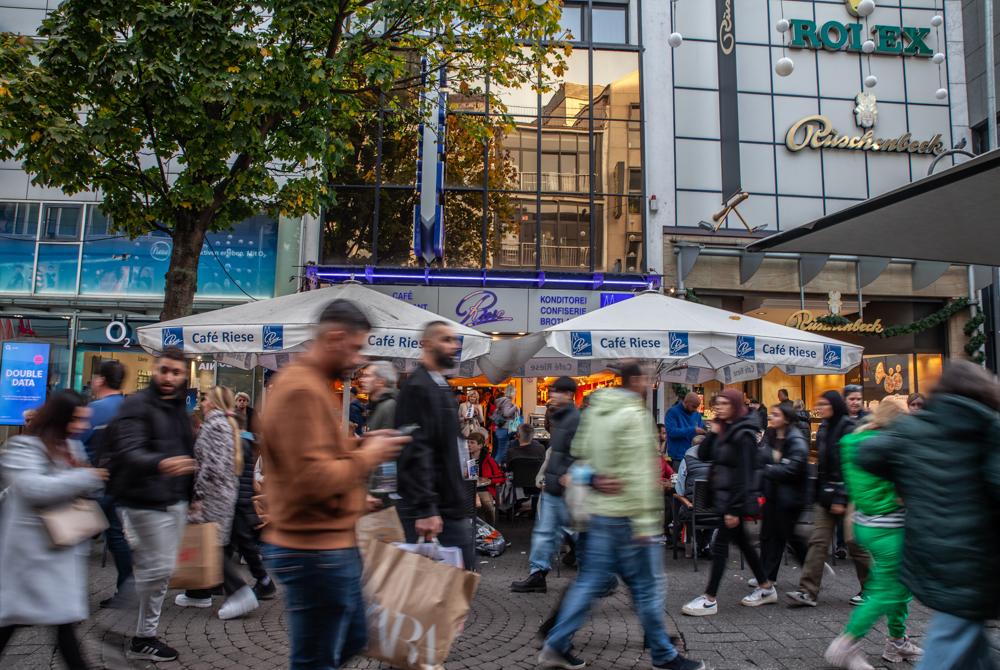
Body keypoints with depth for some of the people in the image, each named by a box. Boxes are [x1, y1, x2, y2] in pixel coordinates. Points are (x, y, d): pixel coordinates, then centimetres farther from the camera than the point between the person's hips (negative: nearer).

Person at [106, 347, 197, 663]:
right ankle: (143, 639, 11)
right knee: (158, 568, -6)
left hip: (175, 501, 8)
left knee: (159, 568, 13)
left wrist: (191, 494, 20)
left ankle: (145, 634, 26)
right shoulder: (137, 405, -13)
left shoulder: (179, 408, 14)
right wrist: (160, 464, -46)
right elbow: (129, 452, -27)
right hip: (146, 502, -8)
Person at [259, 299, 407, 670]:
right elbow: (315, 480, -28)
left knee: (352, 640, 23)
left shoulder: (308, 382, 12)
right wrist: (367, 456, -15)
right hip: (316, 551, -10)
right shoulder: (302, 390, -22)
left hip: (325, 545, 10)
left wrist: (358, 444, 5)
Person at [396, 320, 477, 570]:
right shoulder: (418, 388, -15)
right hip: (436, 509, -10)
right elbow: (416, 453, -22)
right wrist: (426, 510, -27)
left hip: (451, 504, 10)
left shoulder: (440, 385, 17)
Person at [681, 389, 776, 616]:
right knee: (742, 542, 18)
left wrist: (735, 509, -21)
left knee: (720, 545, -6)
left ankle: (710, 600, 0)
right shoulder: (724, 430, 10)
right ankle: (766, 588, 32)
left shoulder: (743, 434, -16)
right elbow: (703, 455, 8)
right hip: (723, 496, 9)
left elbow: (745, 474, -20)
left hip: (735, 498, -9)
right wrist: (713, 433, -7)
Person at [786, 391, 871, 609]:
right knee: (818, 541, 1)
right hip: (827, 493, 7)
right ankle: (808, 592, 0)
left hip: (845, 494, -7)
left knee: (855, 543, 5)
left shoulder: (848, 429, -13)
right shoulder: (823, 429, 12)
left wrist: (842, 499, -19)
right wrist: (820, 492, 12)